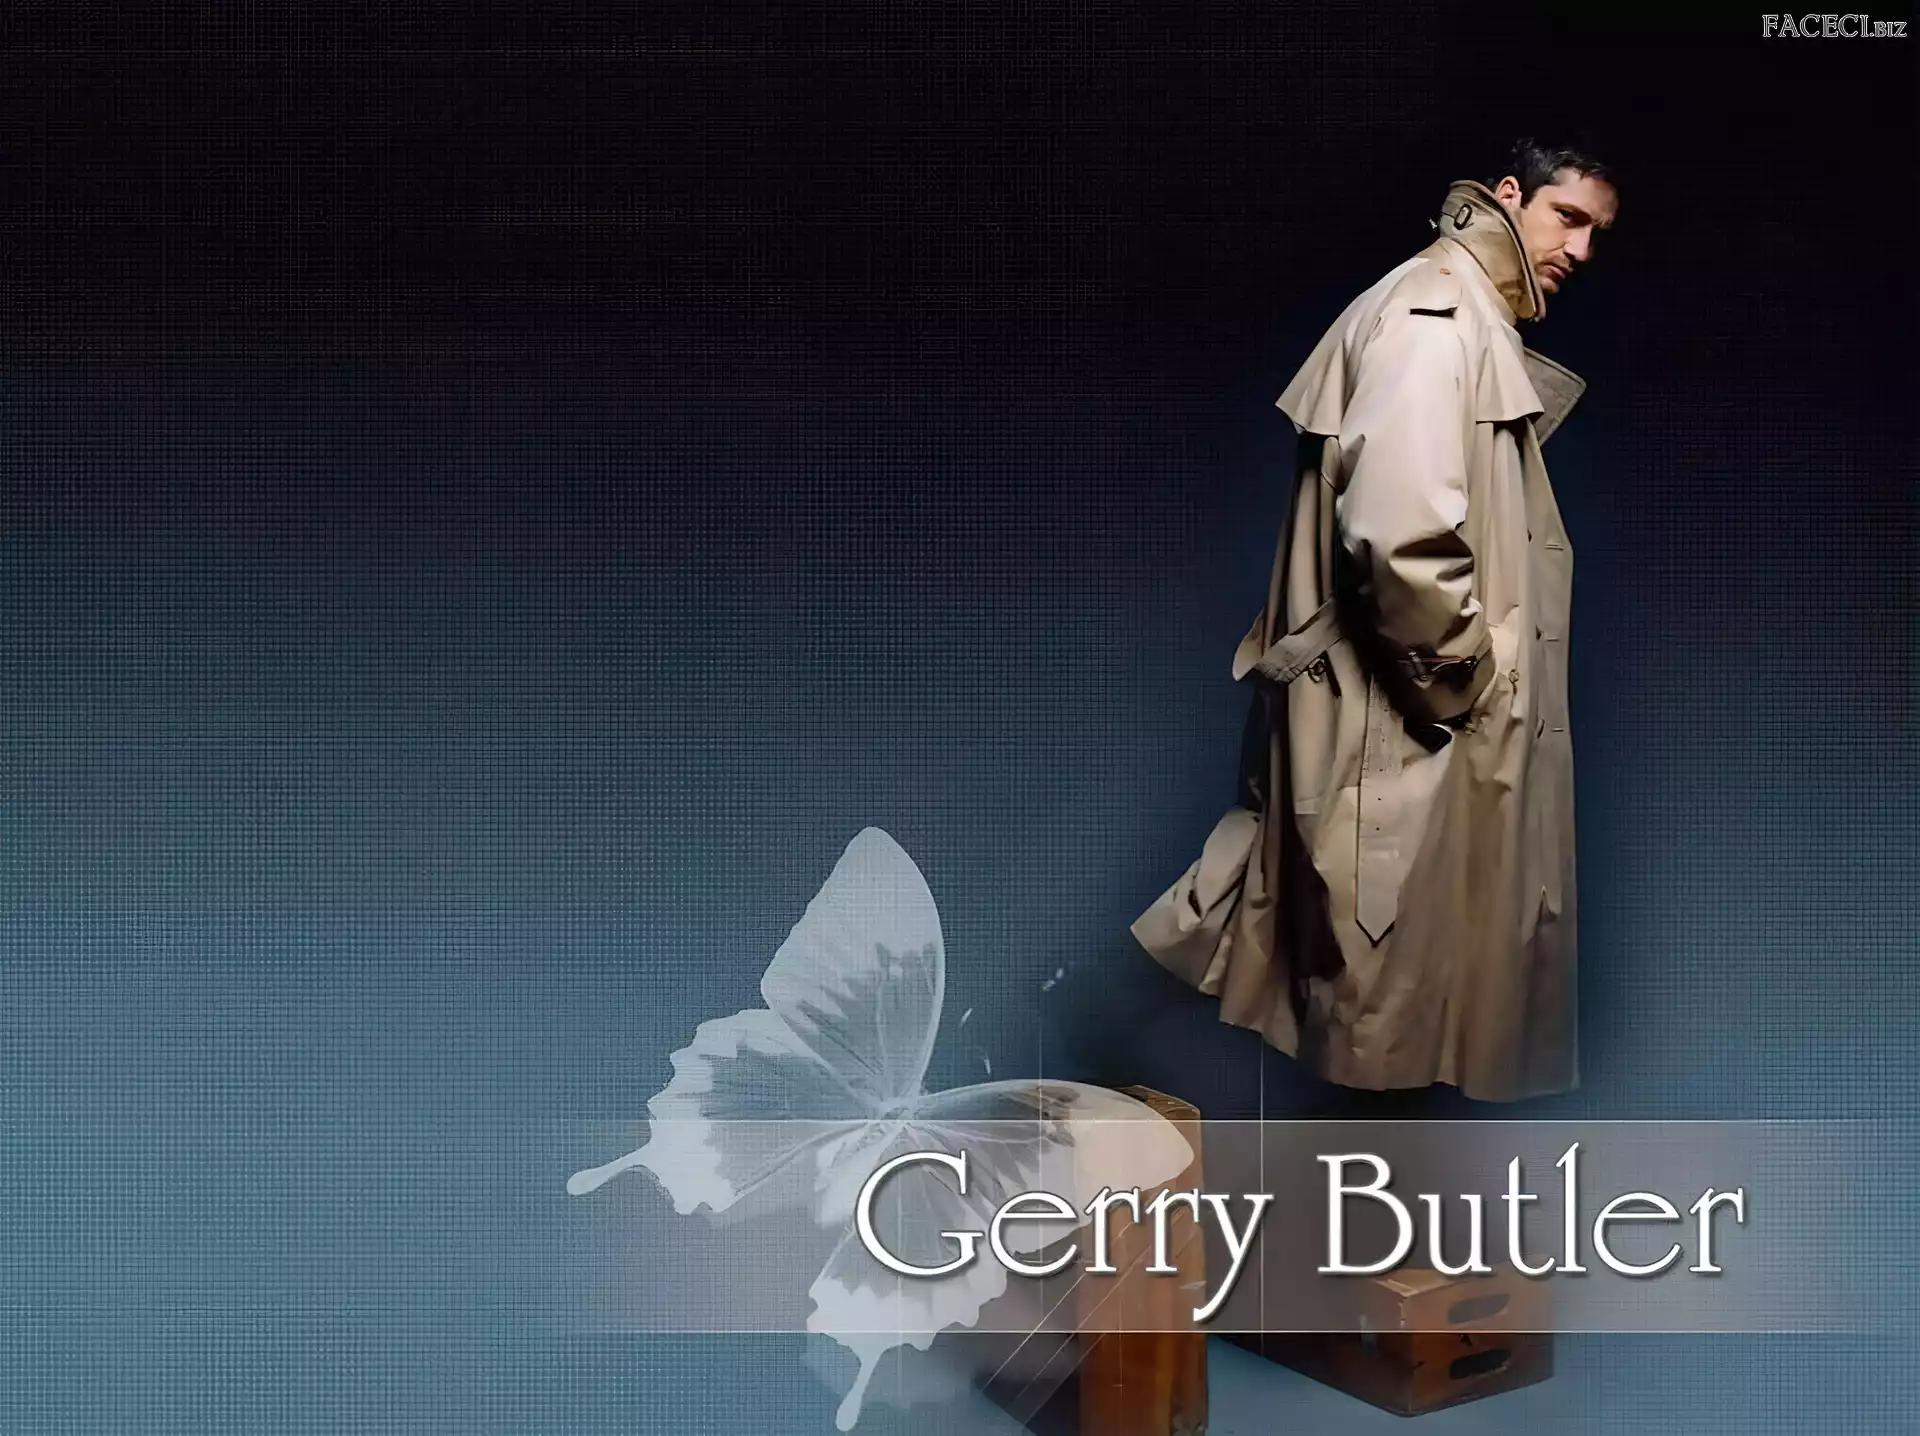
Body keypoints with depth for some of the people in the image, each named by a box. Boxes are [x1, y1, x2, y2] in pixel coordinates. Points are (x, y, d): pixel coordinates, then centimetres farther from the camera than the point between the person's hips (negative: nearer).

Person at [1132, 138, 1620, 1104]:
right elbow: (1401, 532, -29)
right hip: (1405, 735, -10)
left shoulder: (1471, 318, 17)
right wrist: (1465, 682, -17)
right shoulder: (1434, 311, -16)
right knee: (1388, 1016, 3)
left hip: (1426, 721, 10)